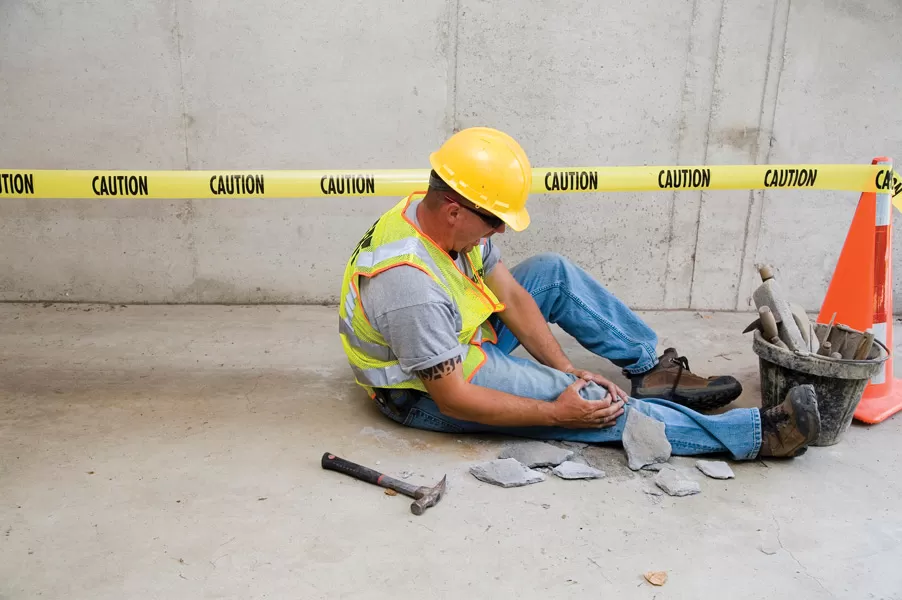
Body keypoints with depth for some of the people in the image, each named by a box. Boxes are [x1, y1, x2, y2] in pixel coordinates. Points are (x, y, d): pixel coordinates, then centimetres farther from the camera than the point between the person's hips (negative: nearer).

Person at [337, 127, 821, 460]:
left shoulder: (440, 216, -12)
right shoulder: (413, 285, -37)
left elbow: (511, 295, -4)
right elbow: (452, 400, -31)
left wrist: (566, 367, -10)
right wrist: (557, 413, -26)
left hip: (460, 339, 9)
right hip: (423, 394, -8)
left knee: (551, 272, 2)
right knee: (593, 406, -17)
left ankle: (653, 369, 10)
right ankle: (754, 435, -6)